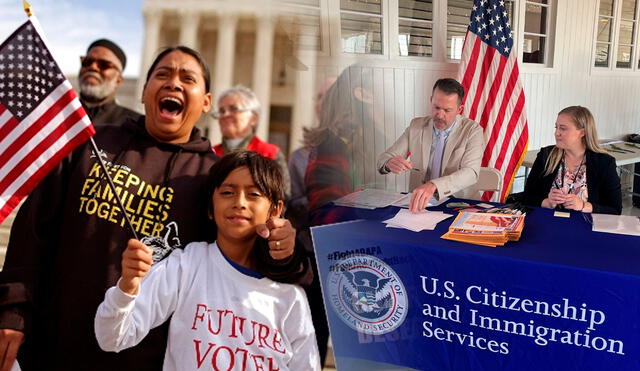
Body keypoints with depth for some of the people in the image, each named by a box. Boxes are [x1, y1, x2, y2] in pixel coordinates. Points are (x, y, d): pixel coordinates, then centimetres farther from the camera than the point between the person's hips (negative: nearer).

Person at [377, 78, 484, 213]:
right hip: (418, 203, 4)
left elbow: (470, 173, -18)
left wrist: (433, 186, -36)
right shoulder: (416, 126, 6)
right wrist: (390, 163, -22)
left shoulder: (472, 131, -4)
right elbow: (383, 158, 5)